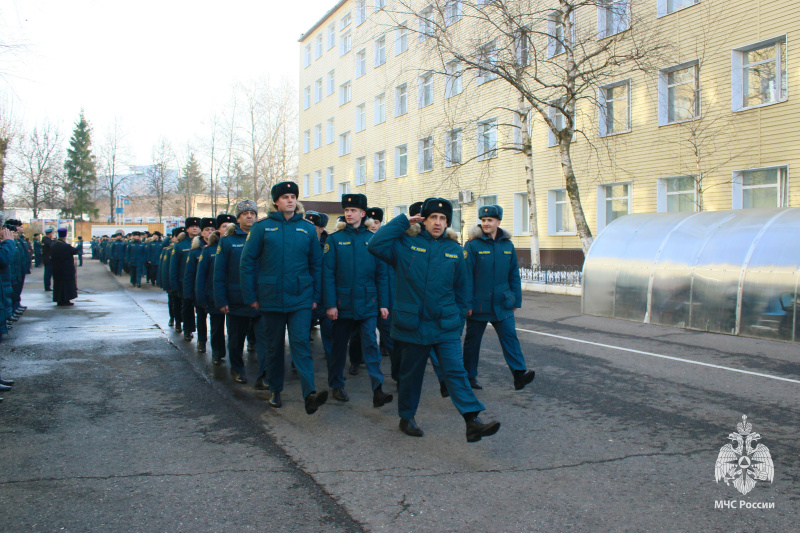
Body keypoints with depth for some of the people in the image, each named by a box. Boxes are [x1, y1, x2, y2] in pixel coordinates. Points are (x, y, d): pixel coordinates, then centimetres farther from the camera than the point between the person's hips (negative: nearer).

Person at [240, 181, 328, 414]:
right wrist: (250, 296, -2)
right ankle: (275, 390, 27)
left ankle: (309, 394, -17)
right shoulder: (263, 227, 0)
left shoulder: (307, 228, 4)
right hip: (270, 298, 0)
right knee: (274, 346, 11)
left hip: (300, 298, 0)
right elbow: (247, 262, 1)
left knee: (301, 343, -10)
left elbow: (316, 264, 8)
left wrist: (316, 296, 4)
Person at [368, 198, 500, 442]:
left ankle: (473, 421, -9)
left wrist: (459, 320, 10)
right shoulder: (406, 244, 1)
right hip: (414, 324, -1)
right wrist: (402, 221, -8)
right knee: (411, 373, 11)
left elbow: (462, 289, 13)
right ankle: (406, 417, 28)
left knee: (456, 371, -6)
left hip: (446, 326, 1)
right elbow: (376, 244, -13)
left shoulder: (454, 250, 7)